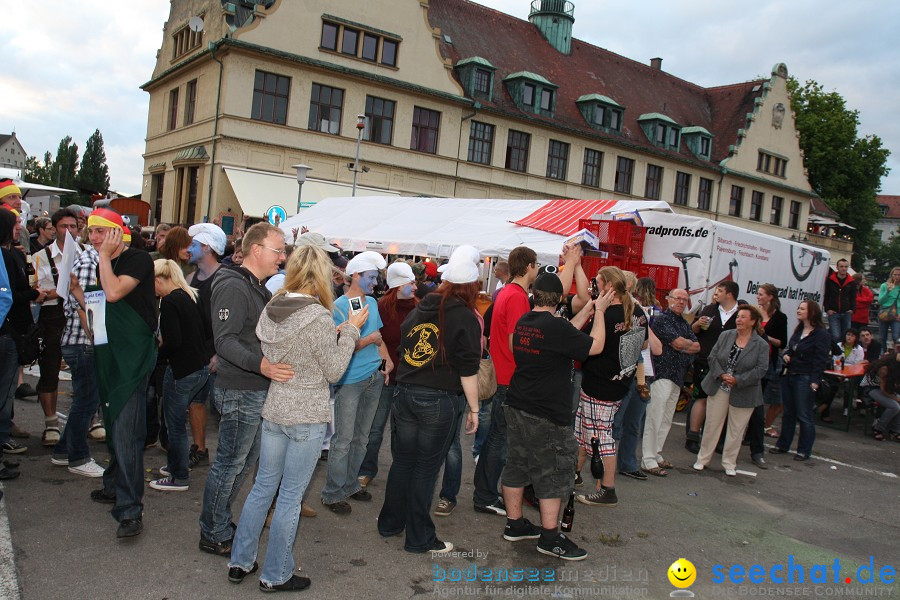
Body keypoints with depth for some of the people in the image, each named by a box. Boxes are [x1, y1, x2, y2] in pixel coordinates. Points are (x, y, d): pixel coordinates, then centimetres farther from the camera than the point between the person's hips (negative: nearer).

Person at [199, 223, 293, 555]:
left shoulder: (258, 288, 15)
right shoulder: (234, 287, -18)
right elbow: (225, 340, -26)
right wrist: (260, 364, -39)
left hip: (258, 390, 10)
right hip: (240, 391, -10)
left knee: (246, 460, 19)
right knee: (230, 463, 2)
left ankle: (220, 521, 34)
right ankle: (214, 535, 17)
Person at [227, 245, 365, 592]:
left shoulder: (270, 309, 1)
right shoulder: (319, 318, -20)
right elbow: (334, 371, -11)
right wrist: (350, 331, -3)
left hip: (274, 411, 7)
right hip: (308, 417, -6)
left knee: (263, 487, 19)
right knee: (290, 498, 7)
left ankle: (240, 562, 31)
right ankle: (275, 576, 21)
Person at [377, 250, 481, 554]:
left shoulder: (419, 309, 9)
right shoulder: (465, 318, -10)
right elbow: (468, 370, -11)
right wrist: (473, 408, -4)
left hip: (404, 393, 5)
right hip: (439, 401, -5)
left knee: (402, 461, 17)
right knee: (426, 468, 4)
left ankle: (390, 522, 31)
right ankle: (419, 538, 15)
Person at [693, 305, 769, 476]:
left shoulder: (762, 345, -6)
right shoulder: (725, 336, 2)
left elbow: (761, 370, -12)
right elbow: (713, 357, 0)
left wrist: (738, 380, -19)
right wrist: (721, 375, -15)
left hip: (743, 394, -2)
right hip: (718, 389, 2)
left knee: (736, 430, 8)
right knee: (711, 425, 8)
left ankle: (729, 463, 22)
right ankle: (703, 459, 19)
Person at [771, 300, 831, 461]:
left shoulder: (822, 334, -11)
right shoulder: (798, 331, 13)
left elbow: (821, 360, -14)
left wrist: (814, 381, -20)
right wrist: (786, 355, 4)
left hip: (805, 379, -8)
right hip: (790, 376, 8)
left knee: (804, 416, -1)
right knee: (788, 413, 15)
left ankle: (804, 451, 9)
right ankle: (783, 445, 24)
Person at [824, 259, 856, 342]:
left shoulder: (852, 282, 8)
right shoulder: (830, 280, 0)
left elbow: (853, 298, 13)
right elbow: (825, 296, 2)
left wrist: (852, 309, -2)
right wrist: (827, 309, -7)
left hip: (846, 313, 3)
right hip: (833, 313, -3)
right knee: (836, 336, -13)